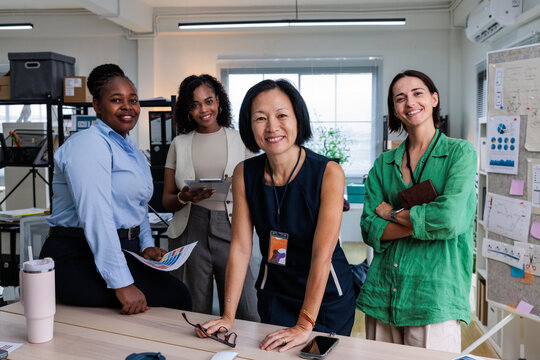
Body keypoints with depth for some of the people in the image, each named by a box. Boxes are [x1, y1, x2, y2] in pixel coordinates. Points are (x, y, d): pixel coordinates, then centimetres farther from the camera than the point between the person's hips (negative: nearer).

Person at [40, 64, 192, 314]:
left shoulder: (131, 150, 18)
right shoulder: (88, 145, -13)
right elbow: (96, 216, -24)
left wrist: (146, 245, 10)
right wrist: (121, 284, -28)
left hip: (122, 253, 9)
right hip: (77, 260, -9)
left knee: (176, 291, -12)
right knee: (175, 297, -21)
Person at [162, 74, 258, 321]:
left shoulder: (239, 140, 10)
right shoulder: (179, 144, 12)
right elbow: (166, 200, 12)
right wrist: (184, 198, -10)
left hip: (231, 228, -1)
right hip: (190, 231, 1)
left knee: (246, 316, -5)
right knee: (194, 316, 5)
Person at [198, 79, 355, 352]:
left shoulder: (328, 173, -21)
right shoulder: (244, 174, -10)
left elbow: (322, 255, -24)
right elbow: (240, 248, -11)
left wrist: (305, 325, -26)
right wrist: (228, 316, -15)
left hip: (327, 296, -3)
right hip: (273, 294, 3)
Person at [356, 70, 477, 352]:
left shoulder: (460, 152, 0)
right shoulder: (384, 164, 10)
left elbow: (450, 219, -15)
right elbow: (370, 230, 0)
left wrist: (394, 214, -3)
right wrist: (425, 220, -12)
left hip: (434, 298, -3)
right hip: (381, 296, 4)